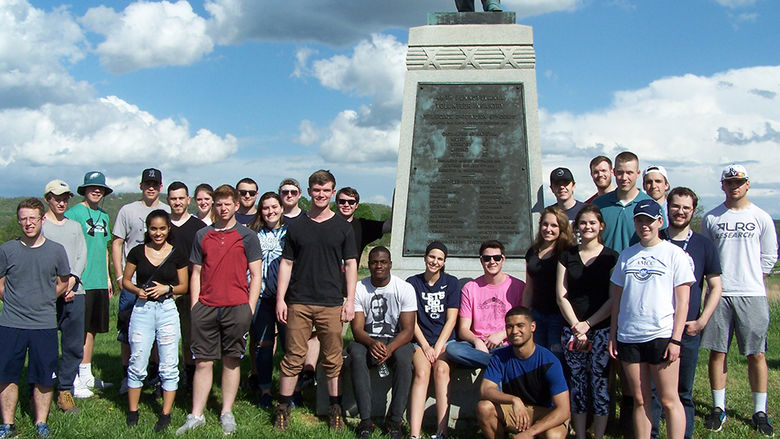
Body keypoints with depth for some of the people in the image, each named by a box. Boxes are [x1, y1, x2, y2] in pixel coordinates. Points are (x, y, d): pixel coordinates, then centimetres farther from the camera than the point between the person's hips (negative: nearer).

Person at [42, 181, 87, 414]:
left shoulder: (75, 225, 19)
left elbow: (82, 256, 10)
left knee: (75, 346, 4)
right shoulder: (40, 225, 5)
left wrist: (72, 279, -7)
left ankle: (64, 392, 13)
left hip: (74, 292, 4)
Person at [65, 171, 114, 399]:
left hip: (99, 282, 7)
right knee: (79, 330, -4)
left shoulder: (103, 216, 16)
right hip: (81, 283, -7)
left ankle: (86, 376, 22)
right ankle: (74, 381, 2)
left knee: (92, 329, 12)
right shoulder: (73, 213, -6)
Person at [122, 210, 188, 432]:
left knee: (169, 365, 2)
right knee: (137, 363, 6)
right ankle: (132, 412, 19)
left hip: (167, 309, -1)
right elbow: (125, 281, 11)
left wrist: (167, 289, -13)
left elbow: (184, 286, 5)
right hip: (142, 309, 1)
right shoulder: (137, 252, 4)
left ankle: (166, 414, 12)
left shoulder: (177, 254, 1)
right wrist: (137, 290, -9)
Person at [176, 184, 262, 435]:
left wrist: (249, 310, -4)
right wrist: (194, 307, 6)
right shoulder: (202, 235, 12)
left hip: (236, 308, -2)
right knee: (203, 362, 3)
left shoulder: (247, 236, 4)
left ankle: (227, 413, 16)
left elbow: (256, 275, 3)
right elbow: (196, 274, 14)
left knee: (231, 361, 6)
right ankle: (196, 415, 11)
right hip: (206, 308, 2)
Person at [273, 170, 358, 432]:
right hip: (298, 303, 0)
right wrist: (280, 299, 2)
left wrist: (350, 300, 0)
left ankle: (335, 409, 16)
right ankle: (283, 408, 11)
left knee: (333, 359, 4)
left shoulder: (343, 227, 8)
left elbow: (351, 264, 8)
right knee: (293, 357, 1)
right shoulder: (296, 227, 9)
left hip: (331, 304, 0)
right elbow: (286, 263, 10)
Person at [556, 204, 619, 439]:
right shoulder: (567, 256, 10)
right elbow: (561, 296, 5)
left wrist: (588, 324, -9)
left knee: (600, 382, -2)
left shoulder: (611, 257, 3)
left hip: (602, 329, -2)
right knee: (577, 383, 4)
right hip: (572, 329, 2)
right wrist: (576, 327, -5)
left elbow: (614, 299, -3)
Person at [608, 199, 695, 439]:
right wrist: (613, 335, 11)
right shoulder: (626, 255, 13)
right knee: (640, 400, 9)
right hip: (628, 337, 4)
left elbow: (683, 300, -3)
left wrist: (676, 339, -10)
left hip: (661, 336, -4)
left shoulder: (674, 253, 1)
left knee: (669, 401, -1)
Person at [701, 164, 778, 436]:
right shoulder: (711, 218, 8)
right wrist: (719, 281, 5)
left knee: (756, 354, 1)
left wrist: (752, 279, 5)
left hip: (752, 294, -1)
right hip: (719, 293, 1)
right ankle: (718, 408, 13)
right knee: (717, 351, 3)